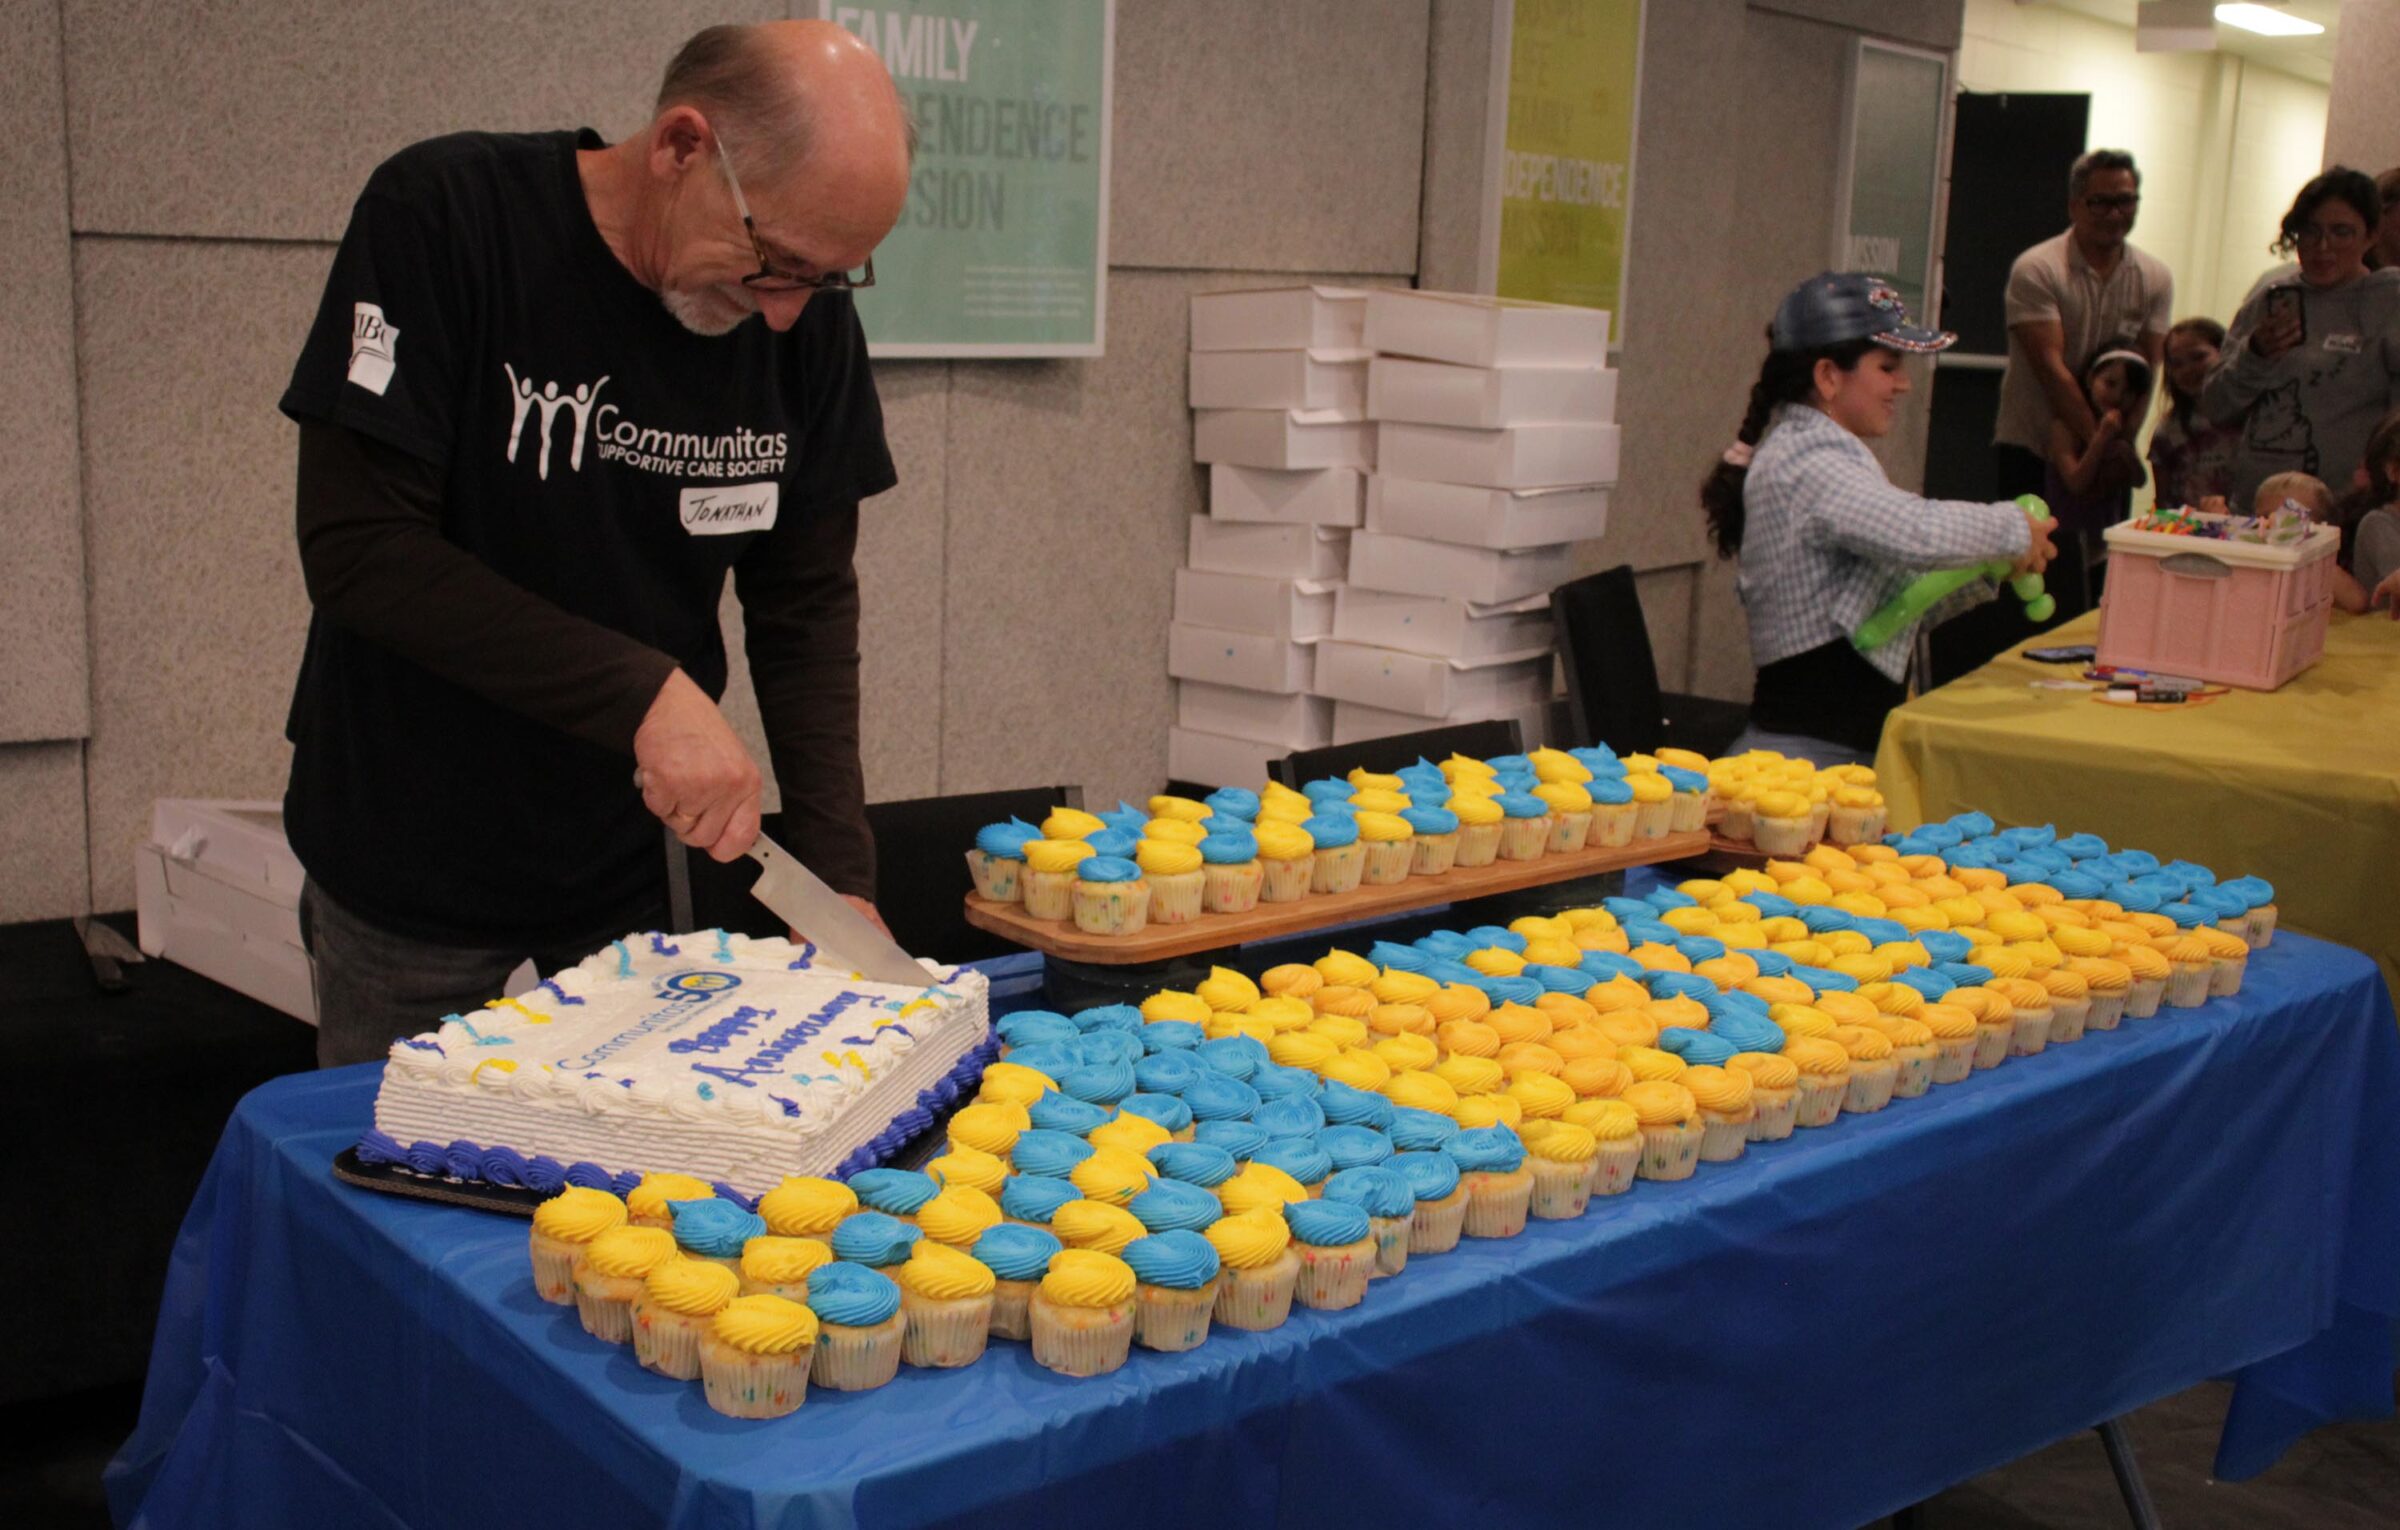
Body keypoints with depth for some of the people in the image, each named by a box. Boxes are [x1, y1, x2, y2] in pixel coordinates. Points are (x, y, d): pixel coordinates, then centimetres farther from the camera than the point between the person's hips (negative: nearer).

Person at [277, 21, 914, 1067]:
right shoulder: (439, 217, -19)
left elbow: (805, 604, -1)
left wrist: (836, 873, -11)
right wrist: (641, 693, -28)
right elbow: (354, 547, -23)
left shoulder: (807, 322, -7)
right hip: (409, 860, -3)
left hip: (633, 862, 3)